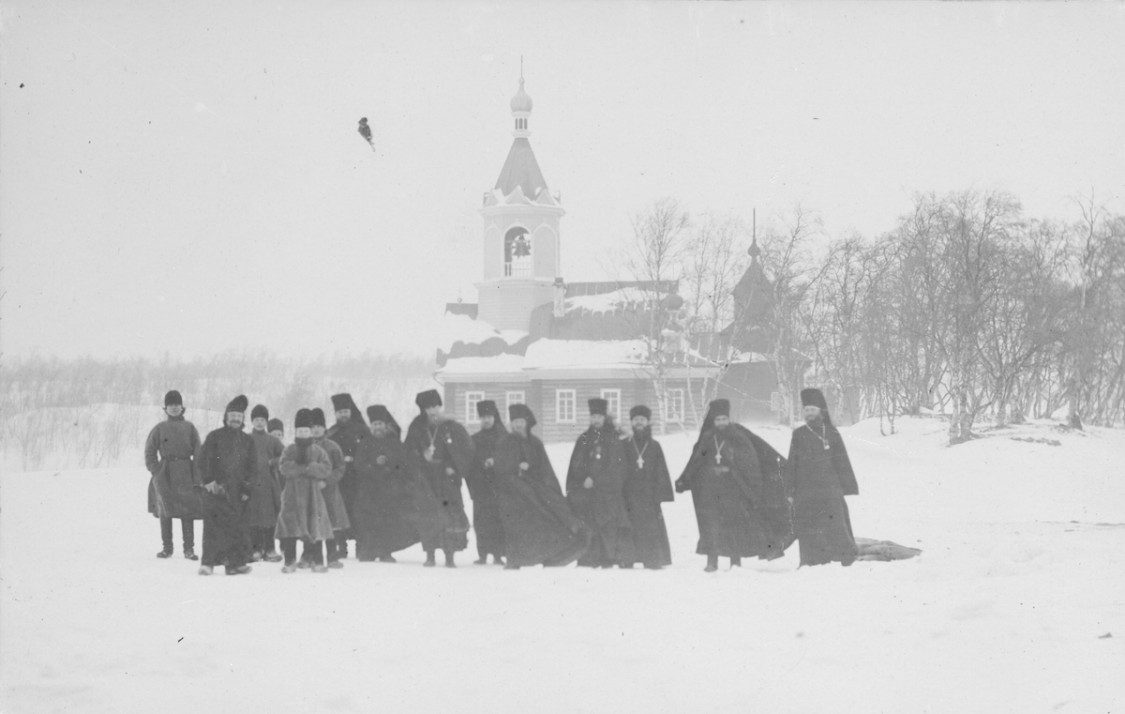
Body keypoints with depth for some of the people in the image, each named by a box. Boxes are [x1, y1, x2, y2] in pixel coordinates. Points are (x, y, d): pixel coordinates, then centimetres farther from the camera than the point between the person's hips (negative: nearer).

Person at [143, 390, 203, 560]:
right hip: (165, 474, 1)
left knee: (187, 511, -4)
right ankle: (167, 547, 11)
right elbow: (150, 450, 8)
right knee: (165, 510, 3)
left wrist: (197, 477, -5)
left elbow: (198, 453, 3)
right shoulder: (160, 428, 7)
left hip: (185, 473, -1)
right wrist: (155, 469, -4)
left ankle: (189, 549, -1)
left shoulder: (189, 427, 5)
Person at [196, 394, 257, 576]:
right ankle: (208, 562, -11)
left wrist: (246, 488, 6)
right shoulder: (214, 437, 5)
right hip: (216, 490, -3)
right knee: (213, 526, -10)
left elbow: (252, 467, 16)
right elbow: (204, 460, 0)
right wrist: (208, 480, -10)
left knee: (236, 526, 2)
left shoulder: (247, 441, 15)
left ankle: (235, 562, 7)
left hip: (237, 492, 4)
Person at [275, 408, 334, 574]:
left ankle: (317, 561, 3)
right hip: (293, 494, 0)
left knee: (315, 528, -1)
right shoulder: (289, 451, 8)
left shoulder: (318, 451, 9)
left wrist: (310, 467, -16)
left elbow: (327, 470, -4)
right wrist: (306, 468, -15)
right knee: (290, 528, -4)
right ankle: (290, 561, 1)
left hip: (313, 495, 0)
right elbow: (284, 468, -10)